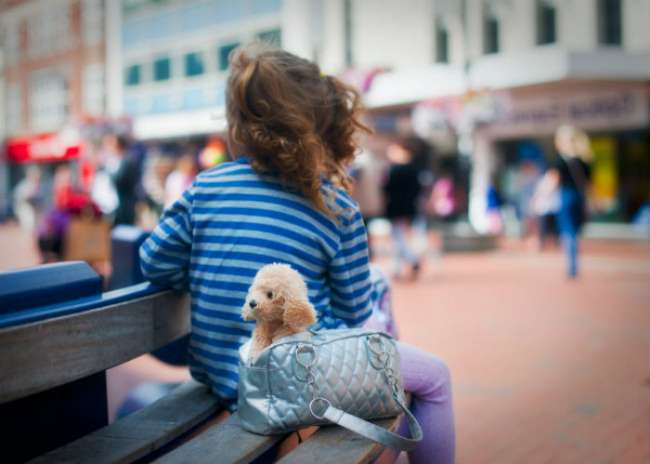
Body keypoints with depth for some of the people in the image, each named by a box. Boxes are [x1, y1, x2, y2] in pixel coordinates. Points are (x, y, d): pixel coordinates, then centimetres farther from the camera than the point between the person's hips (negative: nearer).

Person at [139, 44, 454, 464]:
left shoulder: (205, 187, -5)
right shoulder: (339, 209, -12)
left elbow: (156, 264, 2)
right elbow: (353, 315, -6)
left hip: (219, 378, 6)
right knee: (434, 375, 15)